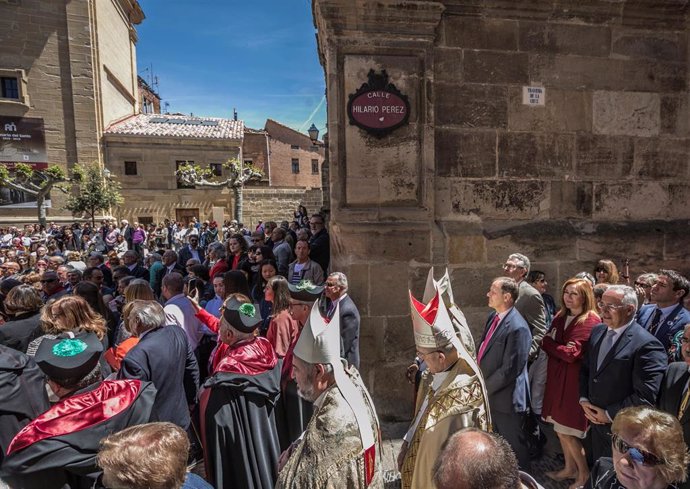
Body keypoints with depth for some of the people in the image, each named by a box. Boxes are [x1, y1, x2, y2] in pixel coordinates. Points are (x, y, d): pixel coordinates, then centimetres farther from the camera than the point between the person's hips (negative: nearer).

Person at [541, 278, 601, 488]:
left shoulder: (591, 321, -16)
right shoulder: (560, 317, 7)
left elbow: (571, 353, -21)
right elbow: (552, 347, 11)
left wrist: (546, 342, -9)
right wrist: (552, 346, -10)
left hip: (574, 381, -7)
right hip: (557, 378, 7)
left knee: (567, 431, 4)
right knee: (560, 428, 17)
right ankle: (570, 468, 36)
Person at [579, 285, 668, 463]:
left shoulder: (647, 345, -21)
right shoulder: (597, 331, 1)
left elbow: (646, 396, -23)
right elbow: (585, 369, 11)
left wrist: (609, 414, -16)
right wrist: (584, 400, 0)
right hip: (594, 420, 6)